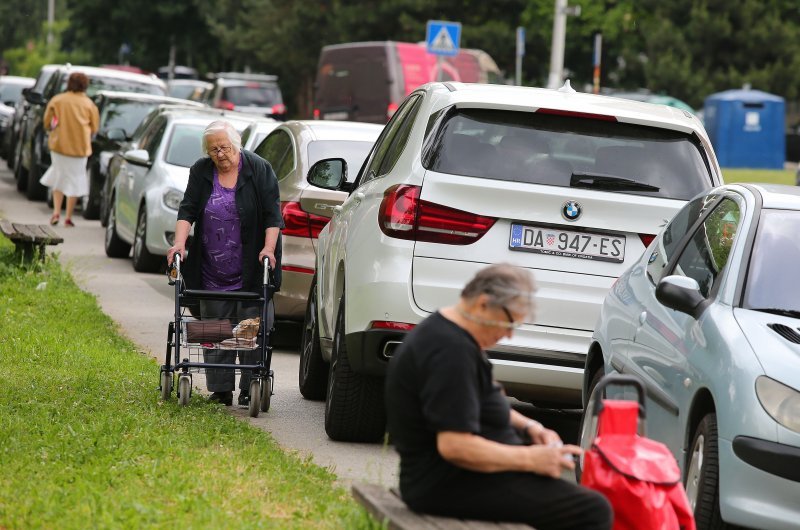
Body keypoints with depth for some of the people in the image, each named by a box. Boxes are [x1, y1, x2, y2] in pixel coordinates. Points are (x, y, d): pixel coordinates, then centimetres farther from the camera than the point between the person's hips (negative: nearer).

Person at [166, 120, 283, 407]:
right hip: (213, 273, 3)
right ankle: (221, 390, 6)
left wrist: (269, 248, -17)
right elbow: (187, 210, 0)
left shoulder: (259, 170, -4)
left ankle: (250, 389, 1)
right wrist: (180, 243, -13)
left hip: (250, 271, -3)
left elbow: (272, 214, -6)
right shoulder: (201, 171, 5)